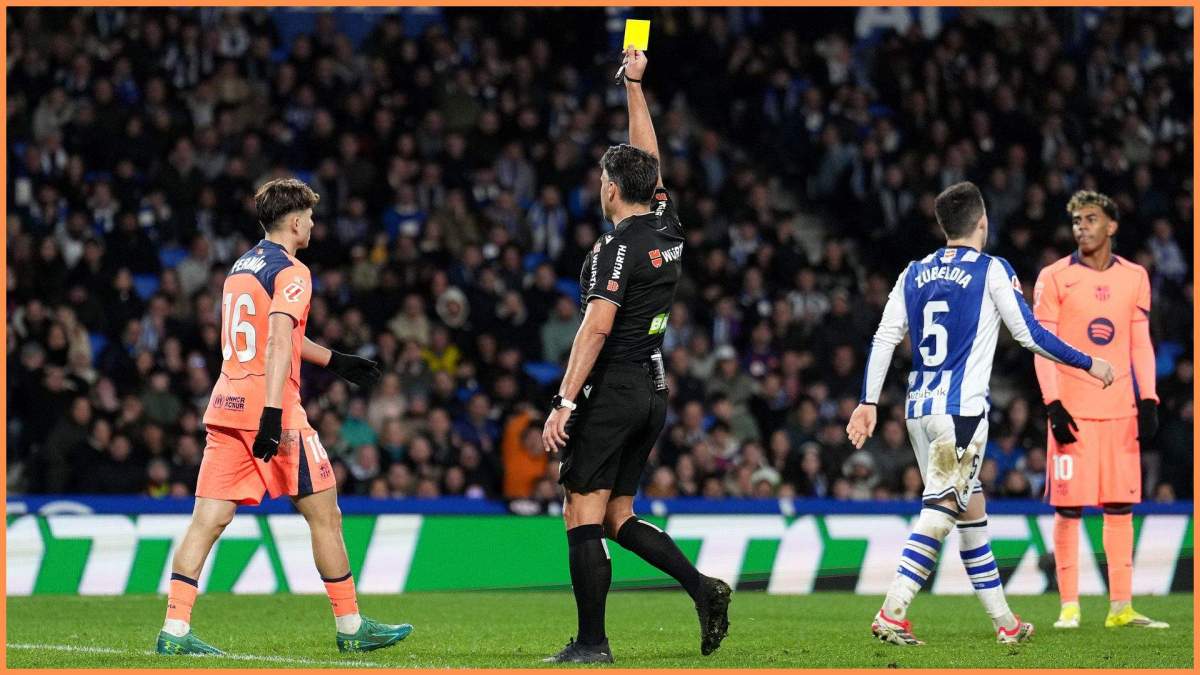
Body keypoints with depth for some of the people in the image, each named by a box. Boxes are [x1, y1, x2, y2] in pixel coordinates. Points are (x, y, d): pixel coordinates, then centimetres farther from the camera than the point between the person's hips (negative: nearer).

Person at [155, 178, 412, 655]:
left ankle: (174, 631, -10)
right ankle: (351, 628, 12)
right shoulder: (290, 272, -8)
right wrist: (272, 416, -29)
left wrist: (336, 362, 44)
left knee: (207, 522, 0)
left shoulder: (241, 267, 19)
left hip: (224, 410, 8)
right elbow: (279, 342, -22)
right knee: (325, 515, 5)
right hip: (274, 412, -7)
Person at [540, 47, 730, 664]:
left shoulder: (617, 248, -14)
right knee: (617, 517, 14)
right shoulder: (667, 230, 8)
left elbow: (596, 329, -20)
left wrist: (564, 404, -20)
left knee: (583, 517, -4)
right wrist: (634, 86, 29)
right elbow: (648, 160, 23)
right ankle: (702, 587, -2)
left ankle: (591, 643, -6)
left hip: (611, 391, -8)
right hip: (653, 392, 8)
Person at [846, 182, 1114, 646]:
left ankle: (1004, 621, 21)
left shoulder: (914, 274, 11)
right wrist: (1089, 364, 7)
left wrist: (868, 403, 9)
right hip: (962, 409, -6)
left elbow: (884, 339, 7)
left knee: (971, 509, 15)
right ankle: (891, 614, -21)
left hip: (919, 409, 6)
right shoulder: (992, 271, -4)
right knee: (939, 512, -9)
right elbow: (1030, 335, -4)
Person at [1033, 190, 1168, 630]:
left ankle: (1121, 607, 7)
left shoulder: (1134, 277, 10)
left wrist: (1148, 401, 3)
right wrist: (1053, 406, -12)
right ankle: (1069, 607, 1)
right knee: (1068, 508, -4)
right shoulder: (1054, 278, 0)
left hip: (1121, 410, 3)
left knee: (1121, 507, 3)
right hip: (1073, 411, -3)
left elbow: (1141, 345, 12)